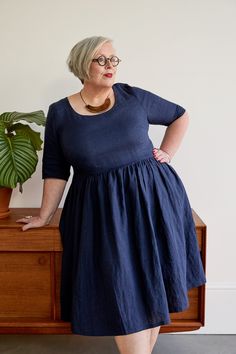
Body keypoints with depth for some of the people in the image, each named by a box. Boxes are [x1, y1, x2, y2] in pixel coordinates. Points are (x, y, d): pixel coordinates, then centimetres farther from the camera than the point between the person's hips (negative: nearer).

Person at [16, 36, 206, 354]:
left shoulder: (134, 97, 0)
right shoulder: (60, 112, 0)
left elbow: (180, 116, 14)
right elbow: (55, 171, 4)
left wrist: (168, 153, 5)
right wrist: (45, 216, 4)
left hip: (152, 199, 1)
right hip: (101, 211, -1)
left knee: (153, 288, 7)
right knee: (122, 295, -1)